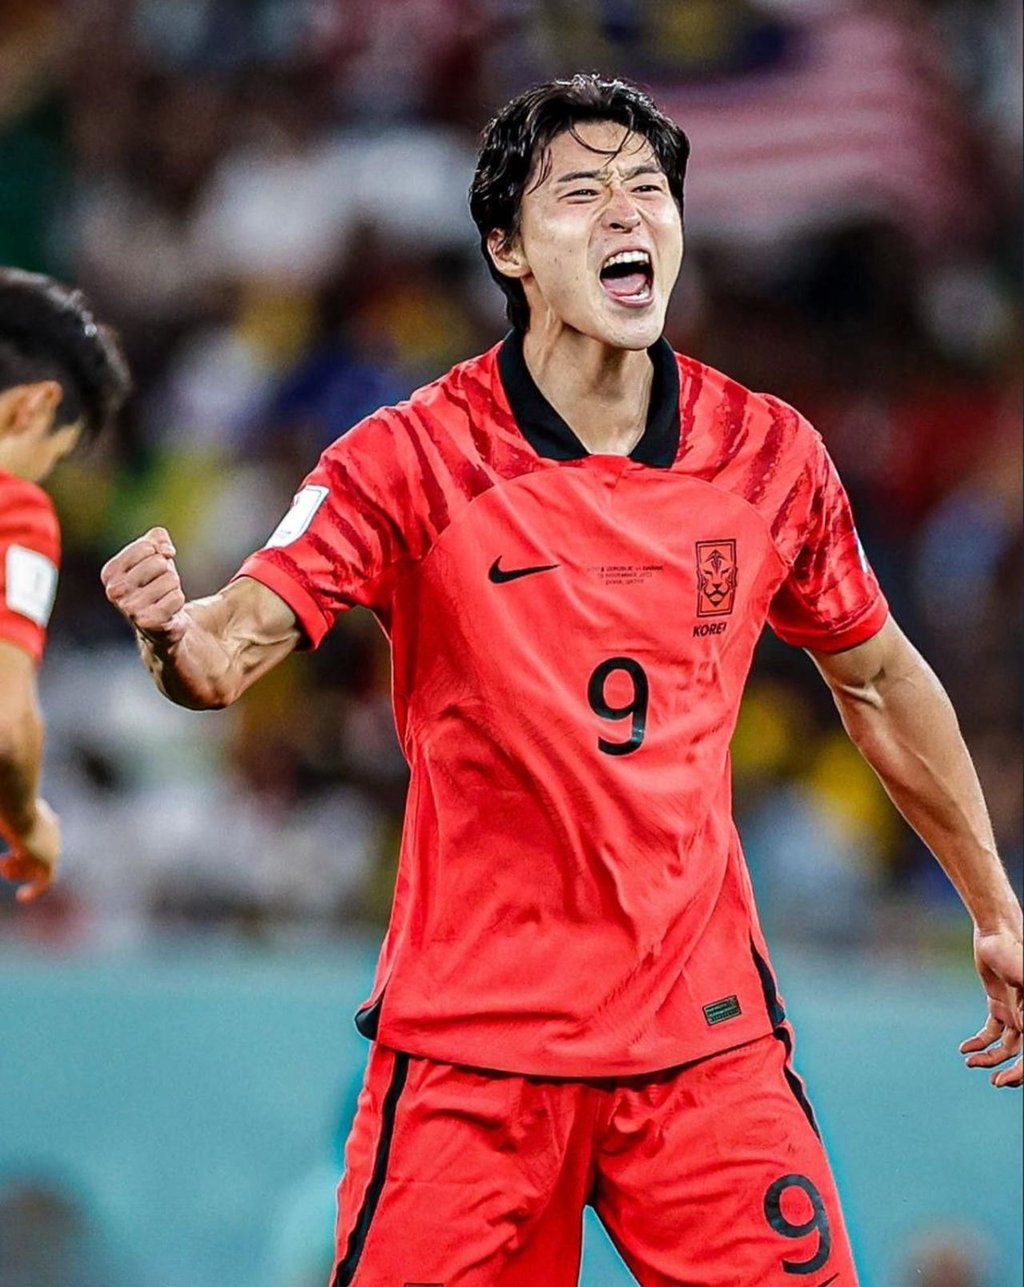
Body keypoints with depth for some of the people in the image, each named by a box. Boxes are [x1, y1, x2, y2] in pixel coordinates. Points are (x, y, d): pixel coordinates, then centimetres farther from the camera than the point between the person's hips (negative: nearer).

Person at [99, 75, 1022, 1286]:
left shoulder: (771, 454, 1)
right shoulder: (412, 460, -8)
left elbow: (877, 680, 16)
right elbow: (229, 653, -15)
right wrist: (173, 631, -39)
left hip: (707, 1033, 2)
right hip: (470, 1040, -2)